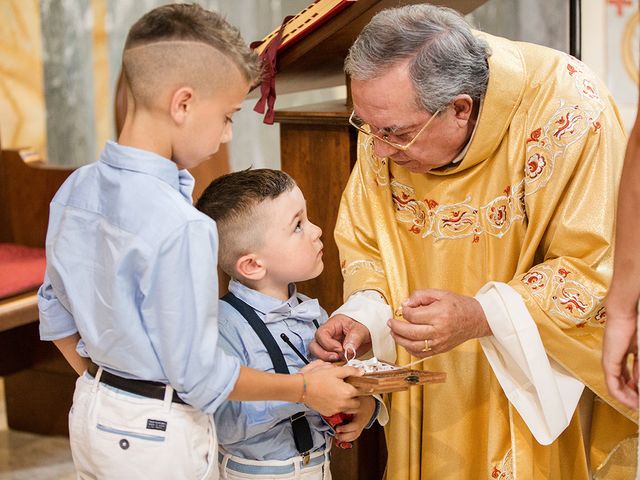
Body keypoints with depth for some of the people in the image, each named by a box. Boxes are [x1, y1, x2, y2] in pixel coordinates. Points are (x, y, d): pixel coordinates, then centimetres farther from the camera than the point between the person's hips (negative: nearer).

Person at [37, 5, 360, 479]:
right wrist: (304, 388, -10)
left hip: (90, 410, 7)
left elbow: (57, 313, 8)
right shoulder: (182, 227, -27)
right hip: (161, 433, -7)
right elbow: (199, 376, -21)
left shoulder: (75, 190, -4)